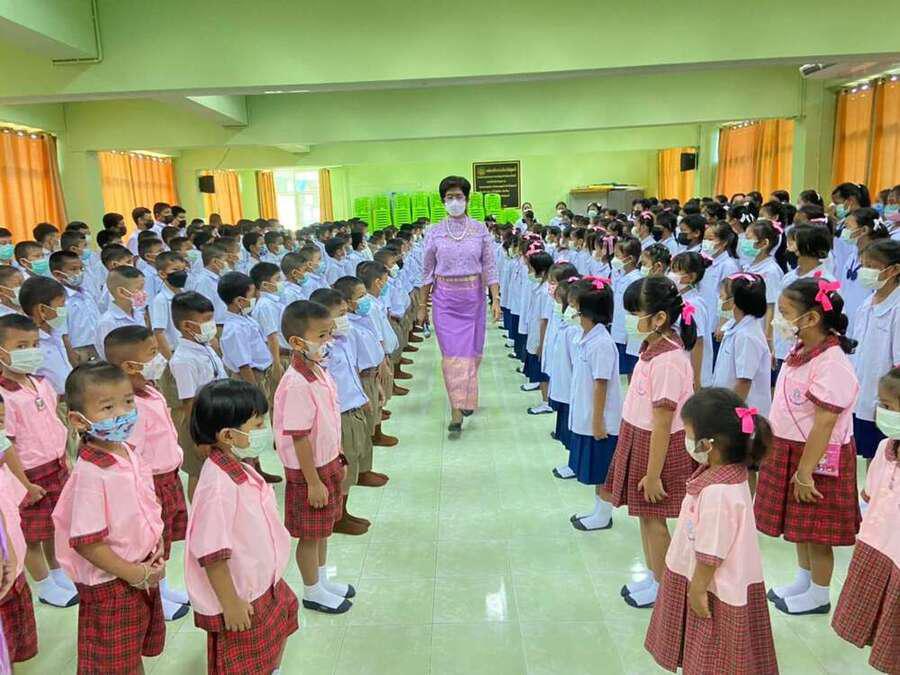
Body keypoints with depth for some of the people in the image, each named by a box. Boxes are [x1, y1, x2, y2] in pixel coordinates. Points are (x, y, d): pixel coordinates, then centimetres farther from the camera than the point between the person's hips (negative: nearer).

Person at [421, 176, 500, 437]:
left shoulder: (480, 230, 0)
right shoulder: (434, 233, 0)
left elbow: (489, 268, 1)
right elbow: (428, 271, 6)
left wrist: (496, 300, -6)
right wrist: (423, 306, 7)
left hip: (473, 296, 1)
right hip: (445, 297, -1)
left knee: (472, 350, 10)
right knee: (452, 352, -5)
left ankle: (467, 397, 34)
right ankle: (457, 411, -1)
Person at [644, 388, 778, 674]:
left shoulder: (718, 492, -34)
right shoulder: (725, 473, -4)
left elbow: (711, 553, -26)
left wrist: (698, 589, -13)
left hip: (716, 590, -9)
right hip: (706, 582, 9)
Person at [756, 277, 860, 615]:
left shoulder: (831, 364, -26)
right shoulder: (802, 352, 2)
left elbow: (824, 425, -25)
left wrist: (805, 472, -21)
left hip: (817, 457, -9)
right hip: (789, 450, 9)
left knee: (816, 531, 9)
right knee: (799, 526, 23)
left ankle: (818, 596, 28)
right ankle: (803, 581, 41)